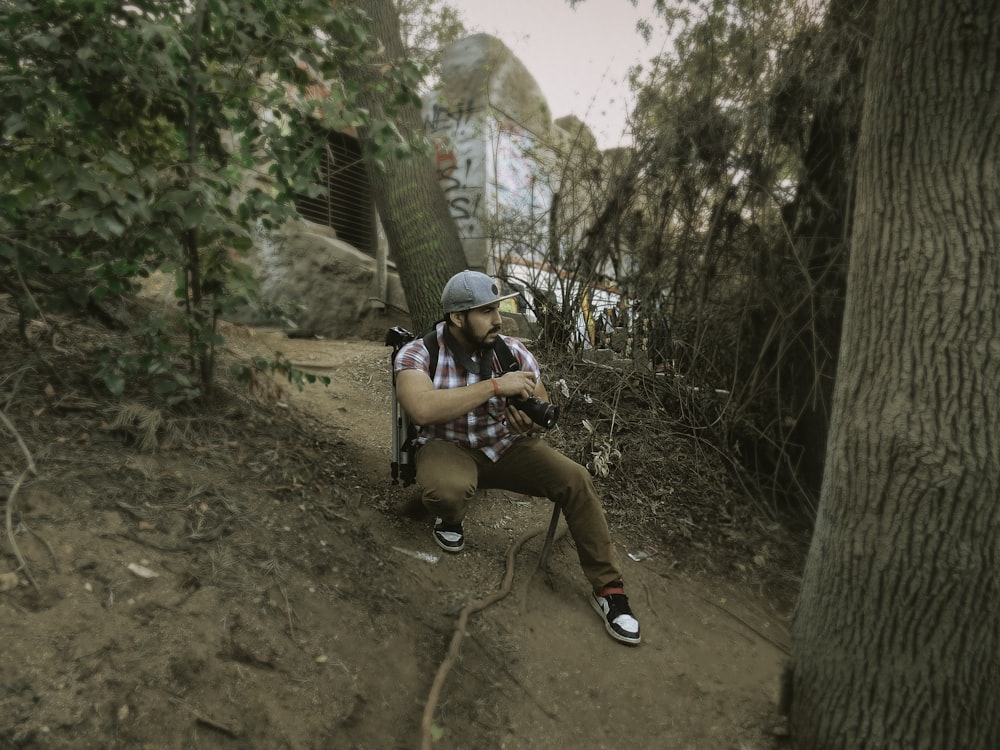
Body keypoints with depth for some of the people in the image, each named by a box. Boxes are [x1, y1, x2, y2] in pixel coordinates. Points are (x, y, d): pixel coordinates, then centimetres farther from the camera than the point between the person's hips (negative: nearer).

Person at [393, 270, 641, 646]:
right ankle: (449, 519, 3)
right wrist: (495, 385, -36)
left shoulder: (513, 351, -6)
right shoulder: (417, 354, -16)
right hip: (448, 446, -3)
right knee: (446, 489, -38)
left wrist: (533, 423, -26)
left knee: (576, 480, -19)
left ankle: (608, 588, -4)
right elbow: (421, 409, -35)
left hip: (506, 446, 3)